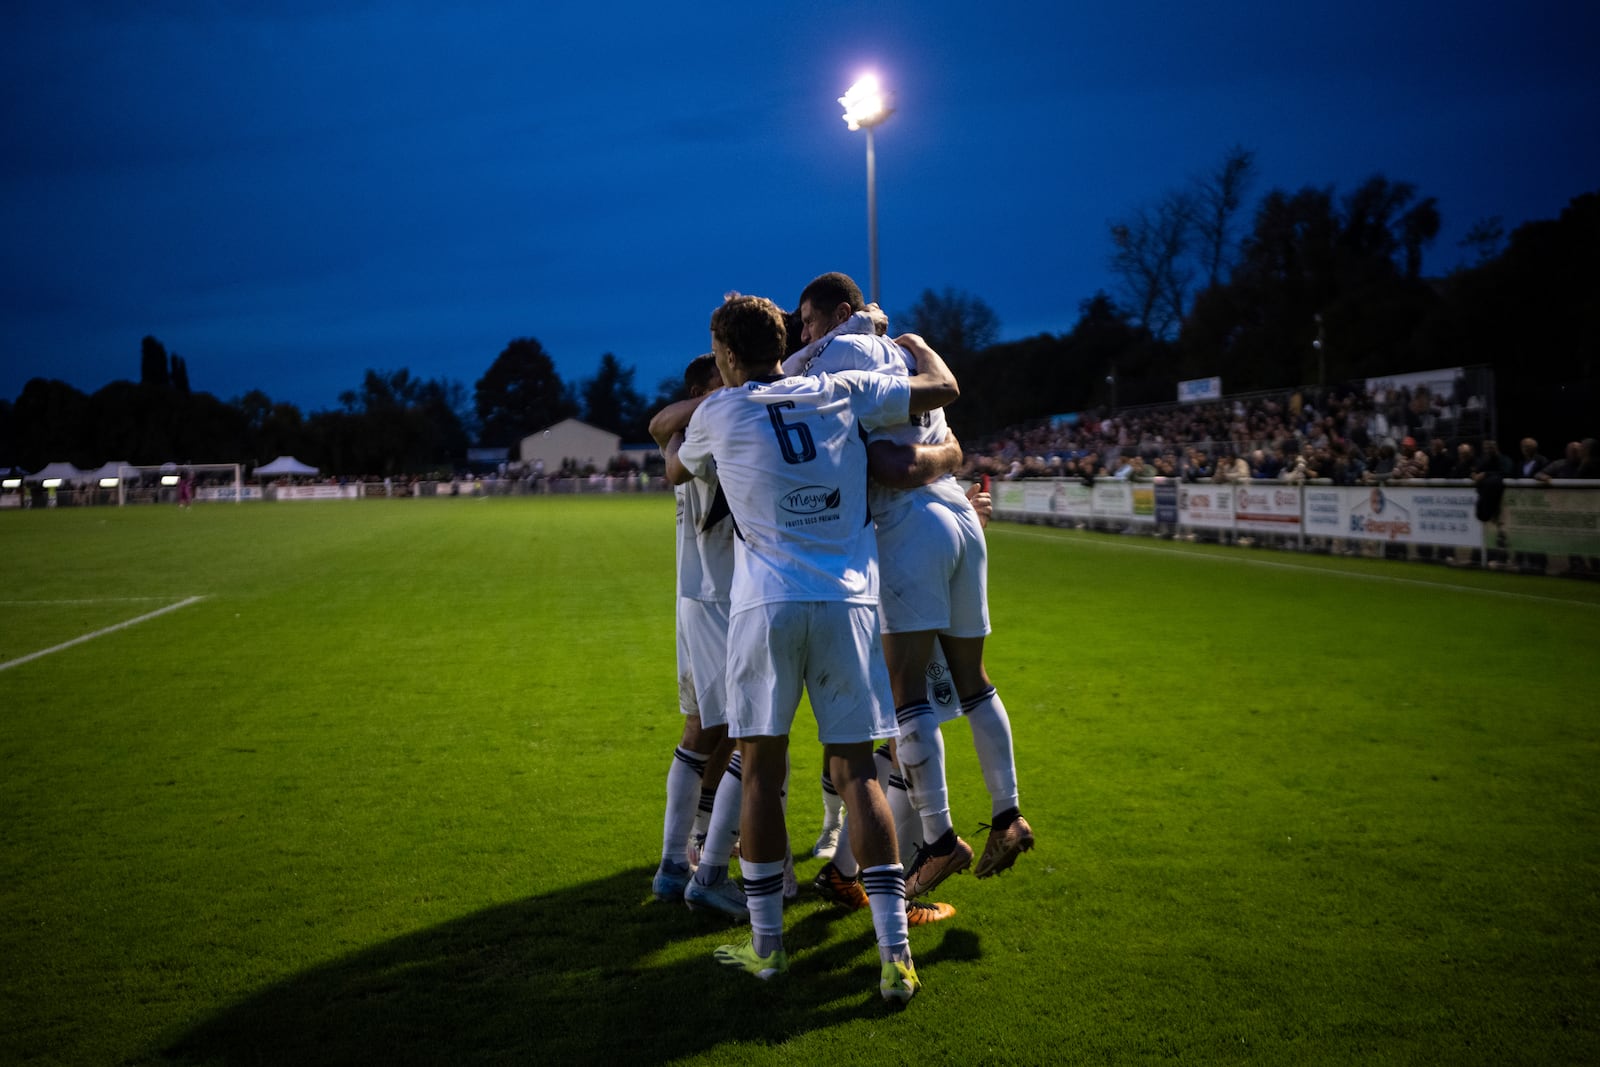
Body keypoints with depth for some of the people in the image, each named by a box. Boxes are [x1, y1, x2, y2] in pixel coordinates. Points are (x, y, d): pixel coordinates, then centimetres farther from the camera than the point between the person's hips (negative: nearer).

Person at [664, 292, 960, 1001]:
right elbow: (944, 389, 15)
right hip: (849, 602, 2)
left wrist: (673, 425, 47)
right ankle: (894, 955, -1)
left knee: (762, 770, 8)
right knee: (855, 770, 4)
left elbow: (676, 472, 26)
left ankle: (765, 945, 15)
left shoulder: (718, 412, 5)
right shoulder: (843, 392, 8)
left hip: (767, 607, -2)